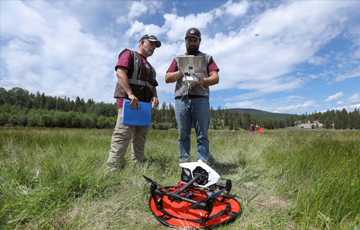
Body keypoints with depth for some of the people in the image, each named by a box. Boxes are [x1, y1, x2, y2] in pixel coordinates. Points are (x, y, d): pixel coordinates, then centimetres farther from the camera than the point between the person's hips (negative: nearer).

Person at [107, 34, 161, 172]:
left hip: (144, 105, 8)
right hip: (128, 102, -8)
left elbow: (153, 86, 28)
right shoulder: (129, 54, 8)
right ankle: (112, 169, -7)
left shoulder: (150, 67, 30)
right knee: (122, 135, -13)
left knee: (140, 137, 7)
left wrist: (154, 96, 4)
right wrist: (130, 94, -21)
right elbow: (120, 72, -9)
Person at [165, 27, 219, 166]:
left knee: (202, 135, -4)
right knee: (183, 135, 1)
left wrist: (203, 81, -13)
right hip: (181, 100, 2)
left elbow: (216, 78, 8)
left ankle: (204, 165, 2)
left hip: (200, 99, -1)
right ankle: (183, 163, 9)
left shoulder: (207, 58, 22)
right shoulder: (178, 59, 26)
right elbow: (167, 78, 14)